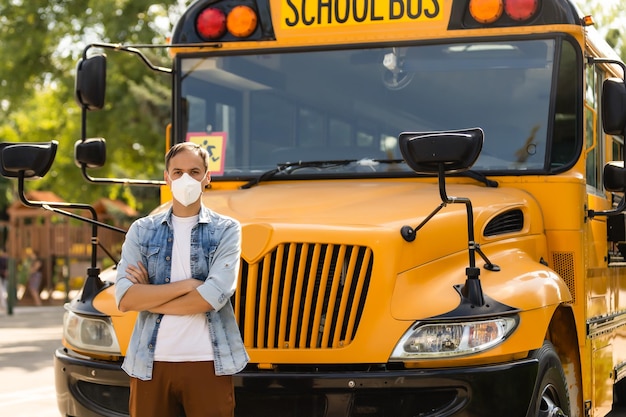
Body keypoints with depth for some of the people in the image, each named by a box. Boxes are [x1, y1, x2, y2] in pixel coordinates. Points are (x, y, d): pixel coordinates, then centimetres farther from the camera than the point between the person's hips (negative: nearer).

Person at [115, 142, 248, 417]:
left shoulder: (226, 230, 1)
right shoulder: (141, 230, 7)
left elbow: (212, 296, -13)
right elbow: (125, 299, -5)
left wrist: (149, 297, -6)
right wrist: (187, 285, -12)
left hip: (207, 363, -2)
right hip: (151, 363, 2)